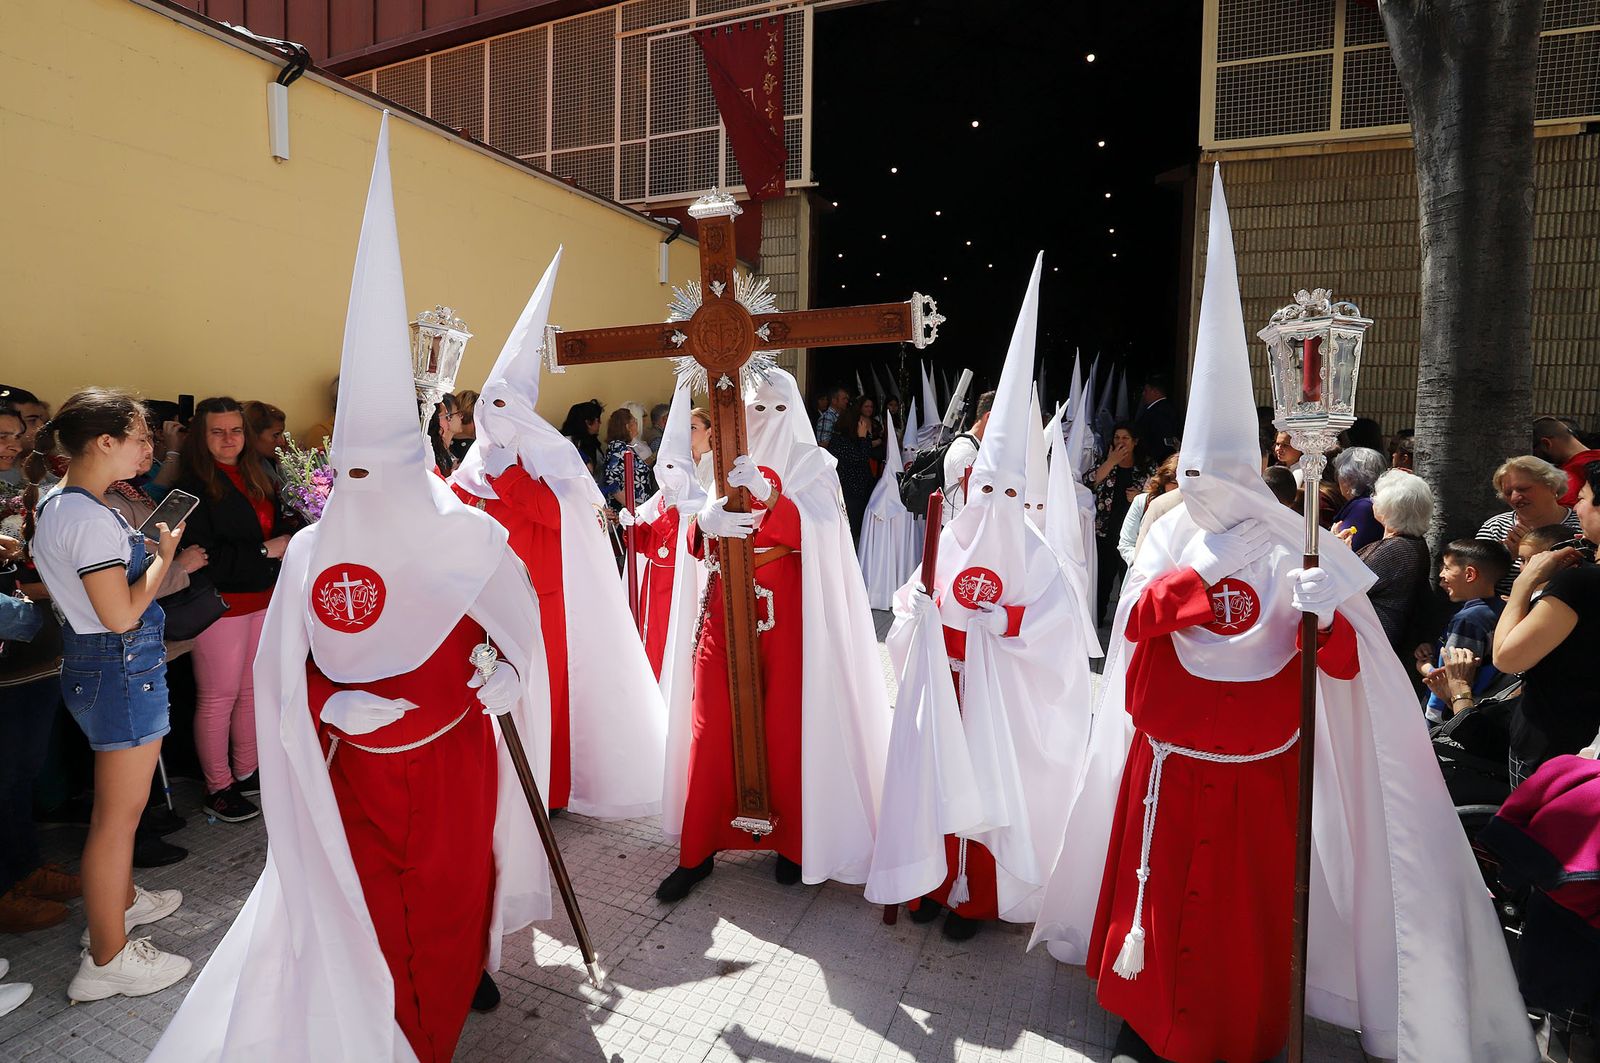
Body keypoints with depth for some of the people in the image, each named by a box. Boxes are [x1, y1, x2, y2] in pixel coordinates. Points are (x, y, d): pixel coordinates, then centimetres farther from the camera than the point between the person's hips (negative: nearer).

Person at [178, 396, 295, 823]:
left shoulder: (258, 477, 8)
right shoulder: (194, 486, -14)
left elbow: (275, 529, 15)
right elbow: (204, 557, -20)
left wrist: (288, 543, -5)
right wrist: (265, 551, -18)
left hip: (263, 600, 7)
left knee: (254, 690, 16)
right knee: (218, 698, 6)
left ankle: (246, 772, 31)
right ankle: (218, 788, 20)